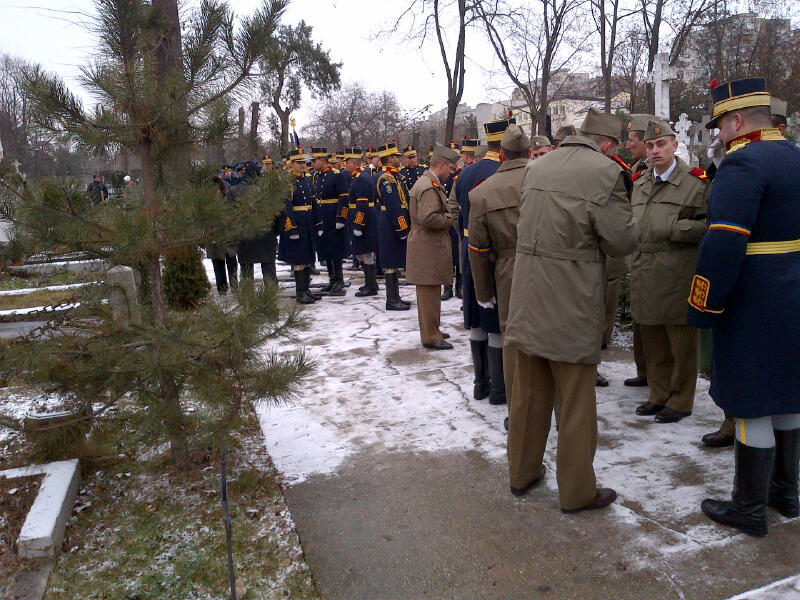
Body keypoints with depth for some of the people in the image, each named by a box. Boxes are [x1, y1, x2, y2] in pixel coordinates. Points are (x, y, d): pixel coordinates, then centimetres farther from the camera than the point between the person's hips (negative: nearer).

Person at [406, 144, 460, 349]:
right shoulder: (430, 187, -18)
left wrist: (447, 215, 12)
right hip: (428, 249, -11)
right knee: (430, 292, -4)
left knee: (429, 292, 18)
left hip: (428, 246, 11)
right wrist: (449, 218, -14)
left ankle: (431, 330, 29)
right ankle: (430, 337, 4)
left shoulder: (428, 183, 16)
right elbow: (428, 217, -28)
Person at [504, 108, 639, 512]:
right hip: (571, 303, -6)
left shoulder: (537, 166, 8)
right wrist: (630, 224, 9)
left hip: (528, 297, 6)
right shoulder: (604, 171, -11)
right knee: (576, 401, 8)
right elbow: (622, 241, -11)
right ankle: (577, 491, 21)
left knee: (528, 393, 18)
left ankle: (522, 472, 33)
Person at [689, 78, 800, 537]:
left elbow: (724, 246, -24)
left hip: (753, 311, -9)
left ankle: (750, 510, 15)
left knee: (753, 407, 1)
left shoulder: (743, 164, -17)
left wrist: (703, 307, -18)